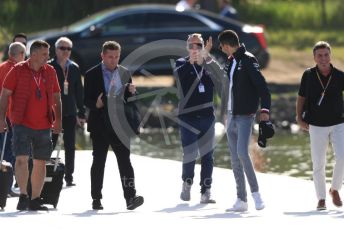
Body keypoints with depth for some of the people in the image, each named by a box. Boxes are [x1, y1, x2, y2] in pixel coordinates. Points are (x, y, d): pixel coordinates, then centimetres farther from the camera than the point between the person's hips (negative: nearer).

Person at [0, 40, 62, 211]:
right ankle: (23, 195, -9)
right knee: (21, 158, -14)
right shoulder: (18, 70, -3)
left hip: (44, 125, 4)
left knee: (40, 162, 6)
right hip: (22, 124, -4)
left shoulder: (50, 72, 8)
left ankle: (35, 200, 14)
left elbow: (56, 97, 16)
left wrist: (58, 120, 10)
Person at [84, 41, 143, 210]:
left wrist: (131, 91, -6)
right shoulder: (92, 74, 0)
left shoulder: (125, 74, 10)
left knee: (124, 160, -8)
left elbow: (129, 99, 17)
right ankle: (96, 199, 13)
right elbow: (87, 100, -2)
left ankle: (130, 197, -15)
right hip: (100, 124, -1)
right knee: (98, 161, 5)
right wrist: (96, 104, -23)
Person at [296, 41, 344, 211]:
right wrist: (299, 117, -4)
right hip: (316, 125, 0)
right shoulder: (308, 75, -3)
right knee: (318, 163, 0)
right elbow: (301, 98, 6)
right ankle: (321, 198, 13)